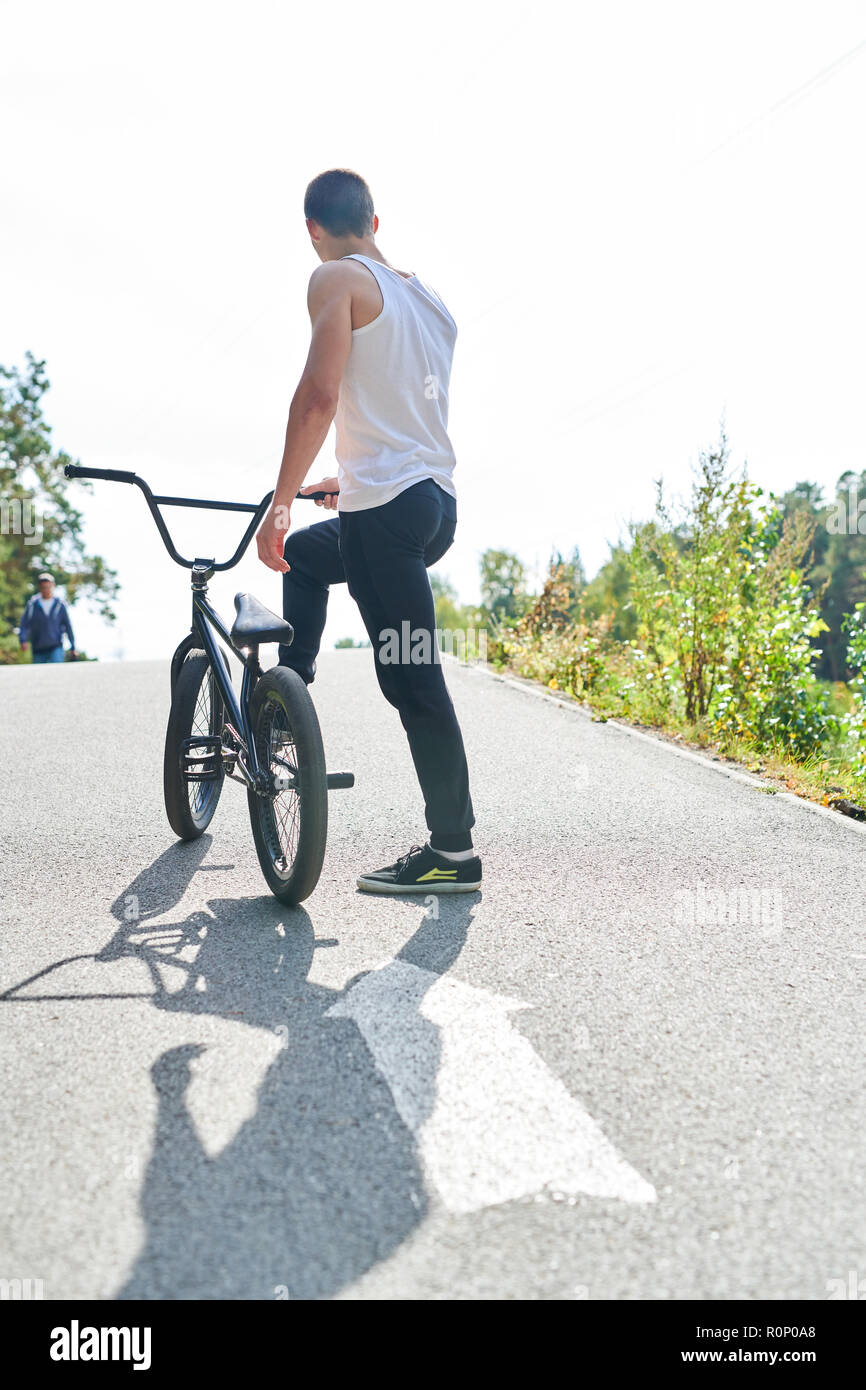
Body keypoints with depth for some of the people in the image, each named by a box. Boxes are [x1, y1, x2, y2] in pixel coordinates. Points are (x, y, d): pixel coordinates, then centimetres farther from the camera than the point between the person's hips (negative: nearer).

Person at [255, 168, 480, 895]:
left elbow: (319, 396, -18)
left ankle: (454, 851, 1)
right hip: (439, 501, 9)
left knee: (414, 682, -6)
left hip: (386, 508, -9)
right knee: (303, 555, 30)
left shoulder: (338, 279, -4)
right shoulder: (429, 296, 20)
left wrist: (280, 502, -11)